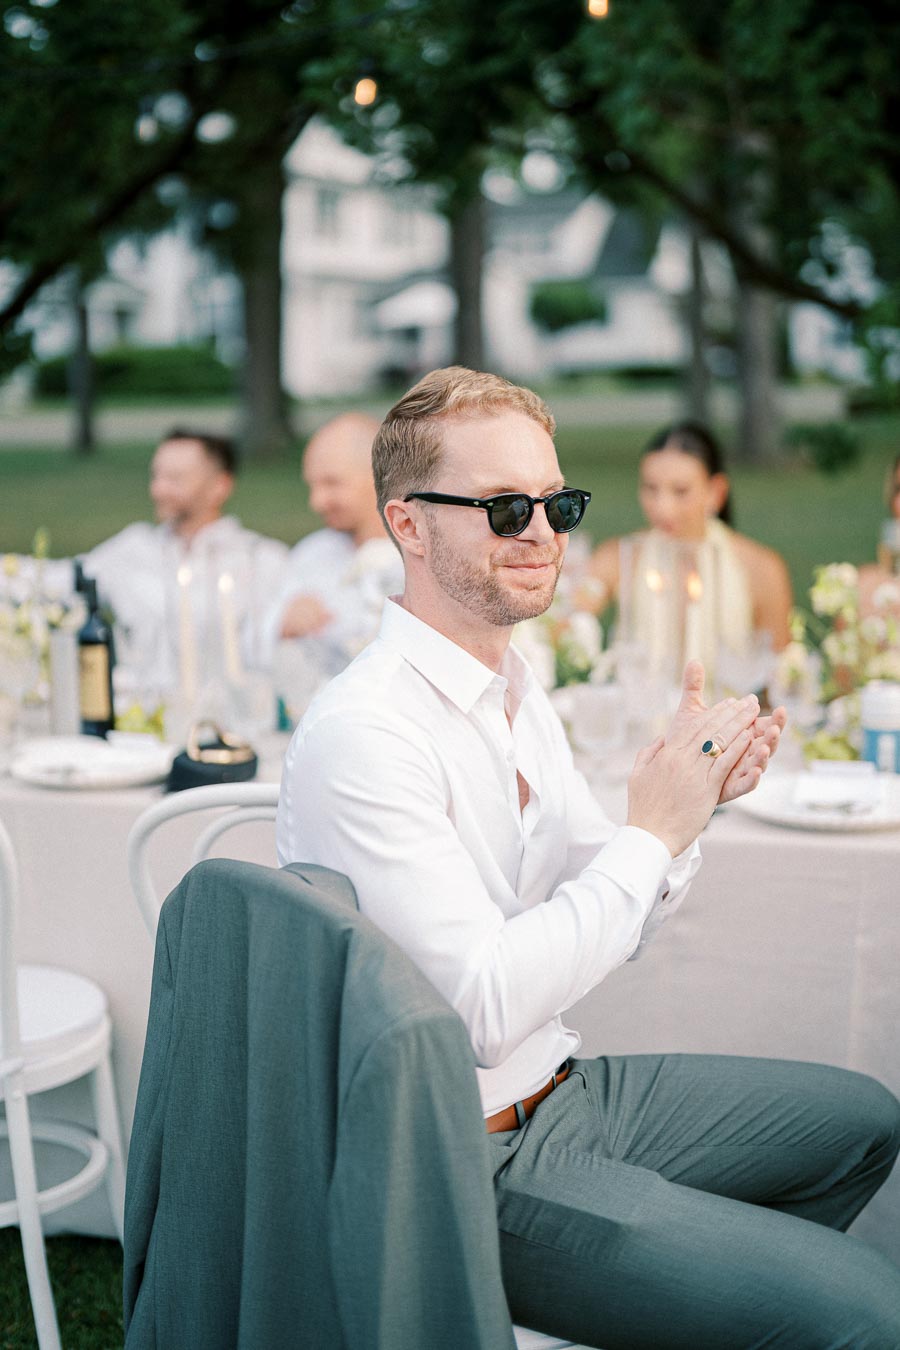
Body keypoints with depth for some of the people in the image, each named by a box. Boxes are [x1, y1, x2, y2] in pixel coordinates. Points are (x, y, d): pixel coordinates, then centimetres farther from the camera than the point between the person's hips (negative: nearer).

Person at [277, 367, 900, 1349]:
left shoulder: (515, 690, 6)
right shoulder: (364, 734, -23)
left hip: (556, 1087, 9)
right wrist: (650, 832, -21)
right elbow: (484, 1007, -27)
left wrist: (690, 796, -9)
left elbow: (606, 921, 9)